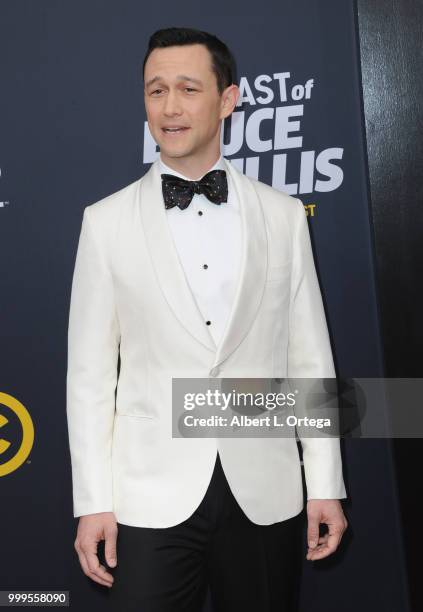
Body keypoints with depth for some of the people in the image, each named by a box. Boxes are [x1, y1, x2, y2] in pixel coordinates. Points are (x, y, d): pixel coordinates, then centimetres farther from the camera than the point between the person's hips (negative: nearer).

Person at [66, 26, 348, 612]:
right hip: (152, 497, -1)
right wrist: (93, 500, -2)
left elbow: (310, 357, 4)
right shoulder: (106, 221, -1)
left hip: (266, 494, 2)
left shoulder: (284, 215, 2)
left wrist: (326, 485, 3)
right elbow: (90, 370, 0)